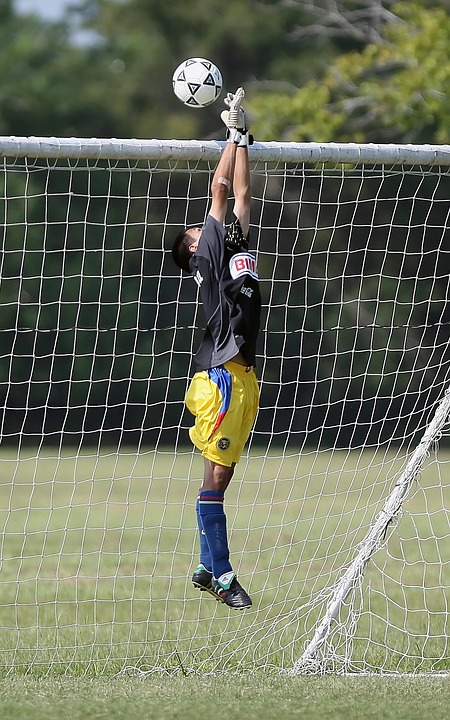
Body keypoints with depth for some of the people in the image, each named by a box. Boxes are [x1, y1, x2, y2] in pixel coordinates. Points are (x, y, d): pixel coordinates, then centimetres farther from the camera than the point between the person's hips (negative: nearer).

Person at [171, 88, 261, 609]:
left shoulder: (235, 248, 22)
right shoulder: (209, 254, 3)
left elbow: (240, 194, 22)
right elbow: (219, 190, 3)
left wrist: (243, 138, 19)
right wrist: (234, 132, 11)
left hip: (243, 377, 8)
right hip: (222, 375, -8)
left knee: (221, 474, 11)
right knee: (216, 475, -8)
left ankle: (207, 570, 15)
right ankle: (222, 576, -9)